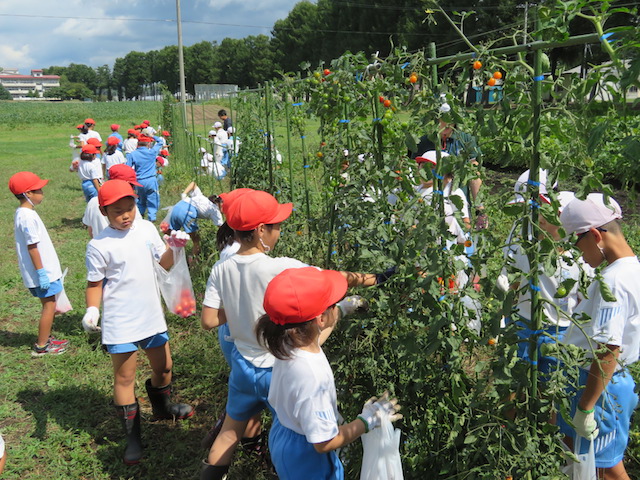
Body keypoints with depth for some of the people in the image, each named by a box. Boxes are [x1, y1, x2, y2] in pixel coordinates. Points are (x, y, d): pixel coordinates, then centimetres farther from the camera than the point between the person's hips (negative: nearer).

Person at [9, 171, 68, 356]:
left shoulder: (23, 213, 9)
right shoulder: (28, 217, -22)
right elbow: (32, 247, -22)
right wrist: (42, 273, -20)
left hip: (45, 269, 10)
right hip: (42, 271, -10)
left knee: (50, 304, 19)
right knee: (49, 305, 1)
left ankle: (46, 338, 31)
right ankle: (42, 346, 11)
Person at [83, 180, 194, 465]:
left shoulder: (146, 229, 0)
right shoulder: (99, 246, -14)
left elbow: (165, 264, 6)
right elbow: (95, 284, -7)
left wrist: (174, 248, -13)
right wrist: (92, 310, -22)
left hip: (152, 315, 5)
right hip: (120, 323, -5)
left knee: (163, 366, 20)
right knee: (125, 378, 4)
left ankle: (162, 407, 48)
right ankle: (132, 437, 19)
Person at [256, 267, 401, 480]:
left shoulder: (290, 342, -17)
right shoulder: (313, 376, -40)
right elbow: (324, 443, -29)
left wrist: (339, 315, 19)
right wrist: (367, 421, -19)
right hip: (305, 456, -7)